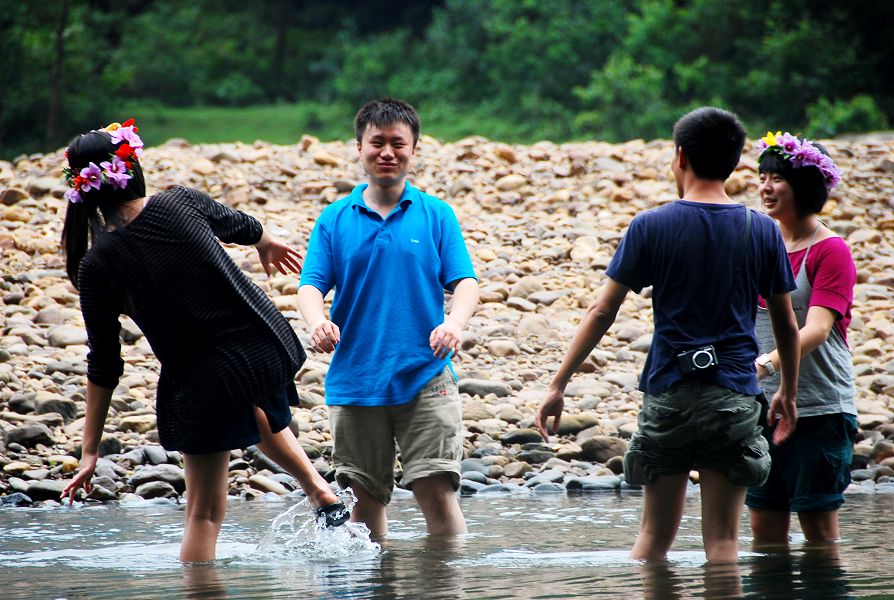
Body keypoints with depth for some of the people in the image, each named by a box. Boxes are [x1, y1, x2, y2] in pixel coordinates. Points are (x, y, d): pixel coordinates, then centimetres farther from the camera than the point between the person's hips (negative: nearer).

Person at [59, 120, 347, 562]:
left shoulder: (97, 266, -13)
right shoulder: (181, 204, -7)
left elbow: (103, 365, -8)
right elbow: (238, 225, 17)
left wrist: (89, 452, 1)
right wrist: (268, 244, 41)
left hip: (203, 384, -3)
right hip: (268, 350, 4)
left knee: (204, 513, 8)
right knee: (260, 413, 40)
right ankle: (319, 490, 32)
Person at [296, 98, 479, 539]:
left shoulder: (436, 215, 6)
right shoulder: (334, 219, 8)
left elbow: (464, 281, -1)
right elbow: (311, 285, 1)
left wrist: (454, 323, -23)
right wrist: (317, 322, -22)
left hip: (425, 379, -1)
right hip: (353, 382, 2)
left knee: (436, 492, -9)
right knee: (365, 498, 6)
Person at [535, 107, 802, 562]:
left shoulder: (650, 227, -3)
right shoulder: (762, 232, 2)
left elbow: (601, 313, -3)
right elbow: (786, 325, 9)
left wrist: (558, 385, 3)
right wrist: (788, 393, 23)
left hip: (667, 392, 0)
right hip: (734, 397, 1)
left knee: (654, 535, 10)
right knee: (721, 539, 2)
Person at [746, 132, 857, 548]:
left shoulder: (830, 251, -8)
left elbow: (817, 330, -20)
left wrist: (768, 363, -36)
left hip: (819, 409, -6)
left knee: (819, 531, -3)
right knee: (765, 533, 4)